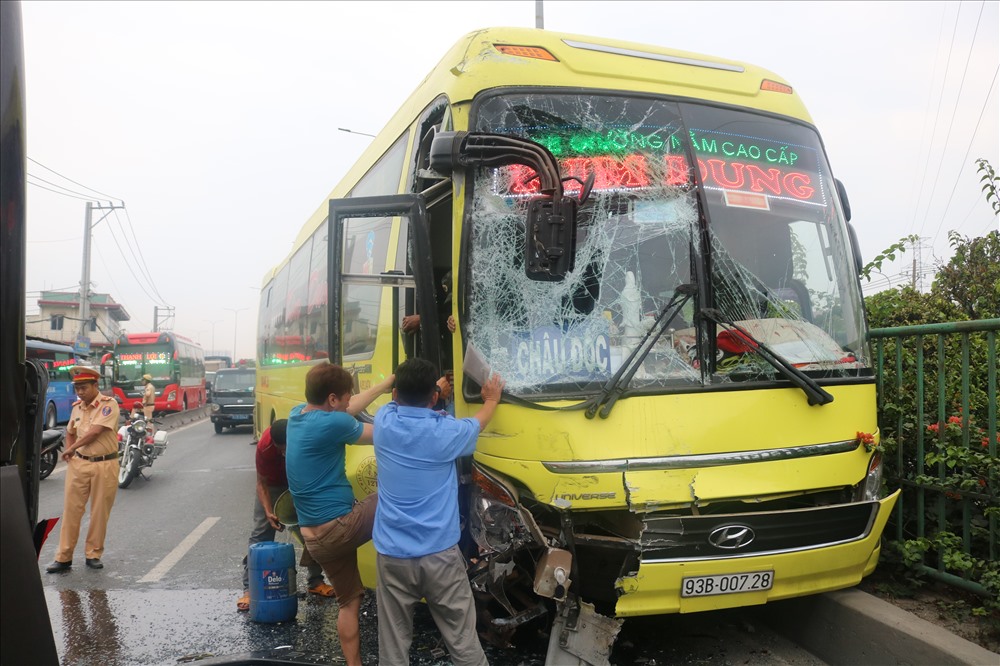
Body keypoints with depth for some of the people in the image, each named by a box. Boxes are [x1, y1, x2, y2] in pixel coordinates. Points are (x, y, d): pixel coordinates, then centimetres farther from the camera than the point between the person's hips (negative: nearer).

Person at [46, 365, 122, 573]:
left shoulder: (108, 404, -10)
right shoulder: (77, 407, 10)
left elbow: (95, 431, -17)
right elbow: (70, 432, 24)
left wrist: (72, 448, -5)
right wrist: (69, 452, 7)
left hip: (105, 465, -5)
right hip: (79, 464, 5)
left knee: (99, 513, 4)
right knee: (71, 510, 3)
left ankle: (93, 554, 18)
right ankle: (64, 557, 11)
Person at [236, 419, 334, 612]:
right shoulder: (265, 446, -36)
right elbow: (262, 483, -21)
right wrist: (269, 512, -32)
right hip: (273, 484, -1)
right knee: (260, 534, -6)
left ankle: (315, 582, 15)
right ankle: (249, 588, -1)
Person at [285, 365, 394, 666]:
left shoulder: (297, 415, 6)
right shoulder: (332, 424, -20)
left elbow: (346, 412, 18)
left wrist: (385, 384, 21)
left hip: (313, 538, 9)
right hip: (340, 526, -9)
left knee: (349, 601, 21)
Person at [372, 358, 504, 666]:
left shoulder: (383, 421, -3)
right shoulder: (445, 431, -10)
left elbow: (401, 402, 22)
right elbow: (478, 423, 13)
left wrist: (420, 387, 36)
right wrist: (492, 399, 31)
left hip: (392, 556, 3)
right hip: (439, 555, -2)